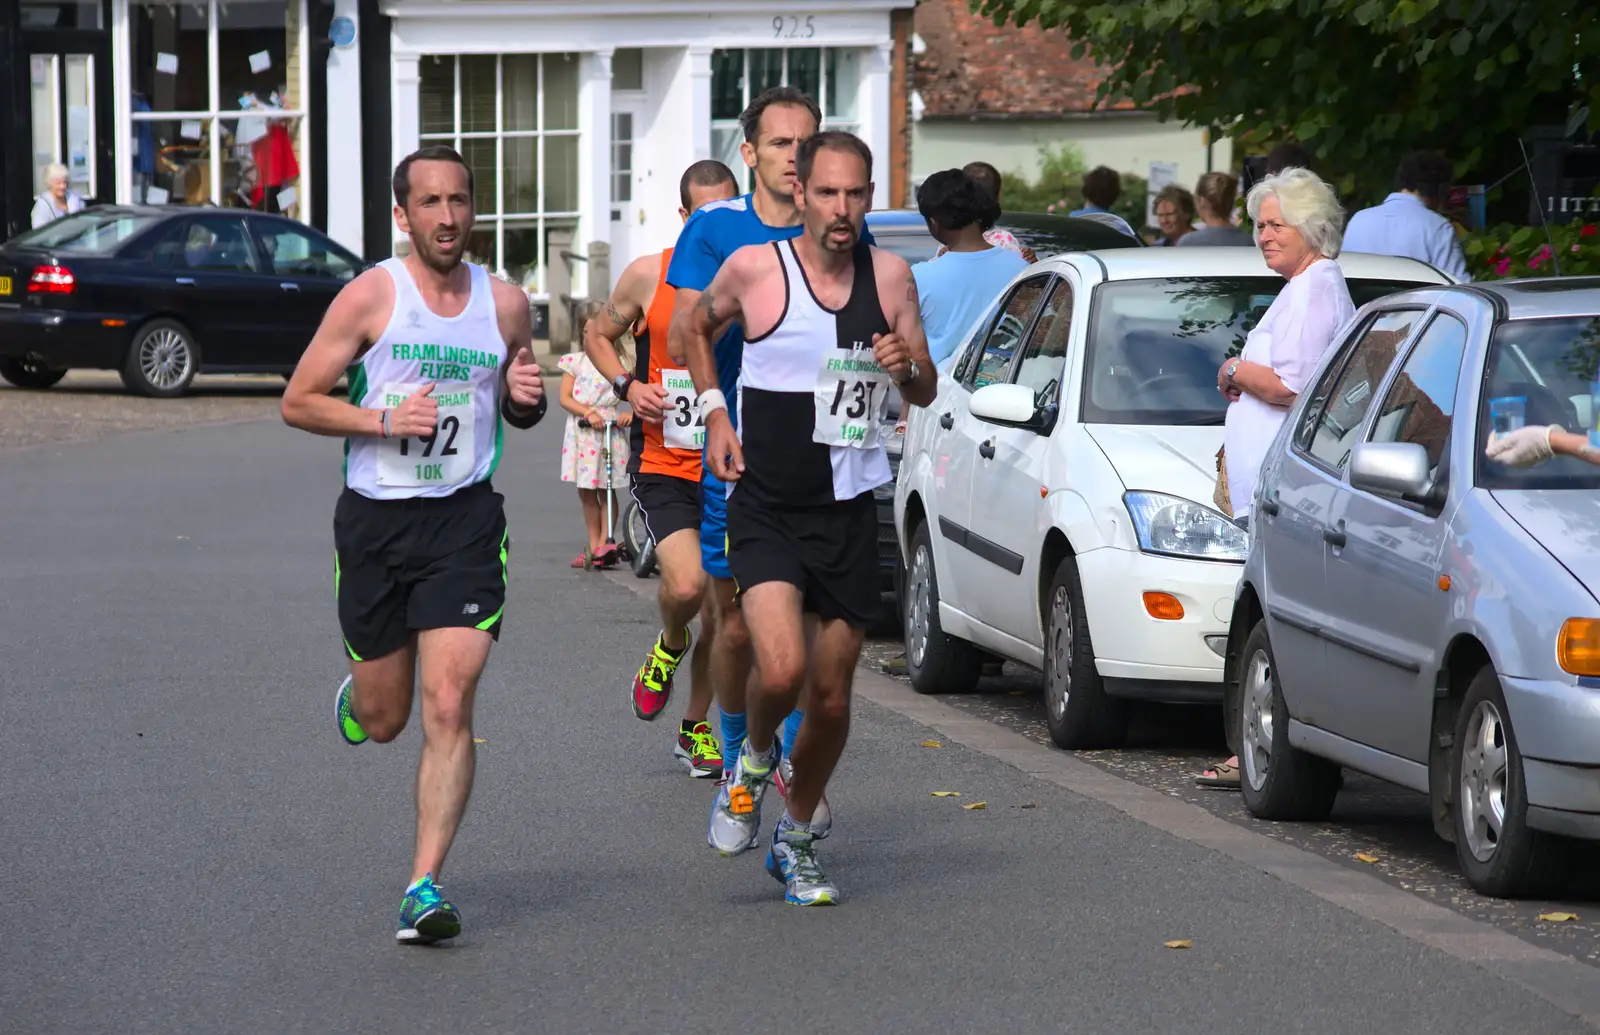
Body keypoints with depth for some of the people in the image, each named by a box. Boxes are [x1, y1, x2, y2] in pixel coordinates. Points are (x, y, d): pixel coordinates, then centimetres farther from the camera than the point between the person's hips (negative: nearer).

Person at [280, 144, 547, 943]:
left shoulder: (505, 304, 5)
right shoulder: (371, 296, -4)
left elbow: (519, 413, 21)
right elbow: (297, 402, -2)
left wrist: (525, 398, -3)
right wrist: (382, 418, -16)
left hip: (465, 519, 1)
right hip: (375, 518, -1)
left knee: (449, 706, -14)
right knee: (383, 719, 10)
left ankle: (424, 888, -12)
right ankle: (354, 696, 48)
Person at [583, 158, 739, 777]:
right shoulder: (649, 276, -4)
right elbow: (598, 334, 13)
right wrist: (627, 386, -5)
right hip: (662, 466, -2)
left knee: (720, 614, 6)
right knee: (686, 584, -24)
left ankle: (696, 727, 28)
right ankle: (669, 647, 11)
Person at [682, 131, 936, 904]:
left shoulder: (890, 275, 2)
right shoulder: (754, 269, -7)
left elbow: (926, 392, 11)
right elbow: (695, 325, 15)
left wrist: (906, 368, -11)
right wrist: (714, 412, 3)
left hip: (849, 512, 3)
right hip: (765, 508, -3)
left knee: (831, 697, 7)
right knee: (781, 669, -23)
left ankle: (797, 837, 29)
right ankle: (753, 761, 10)